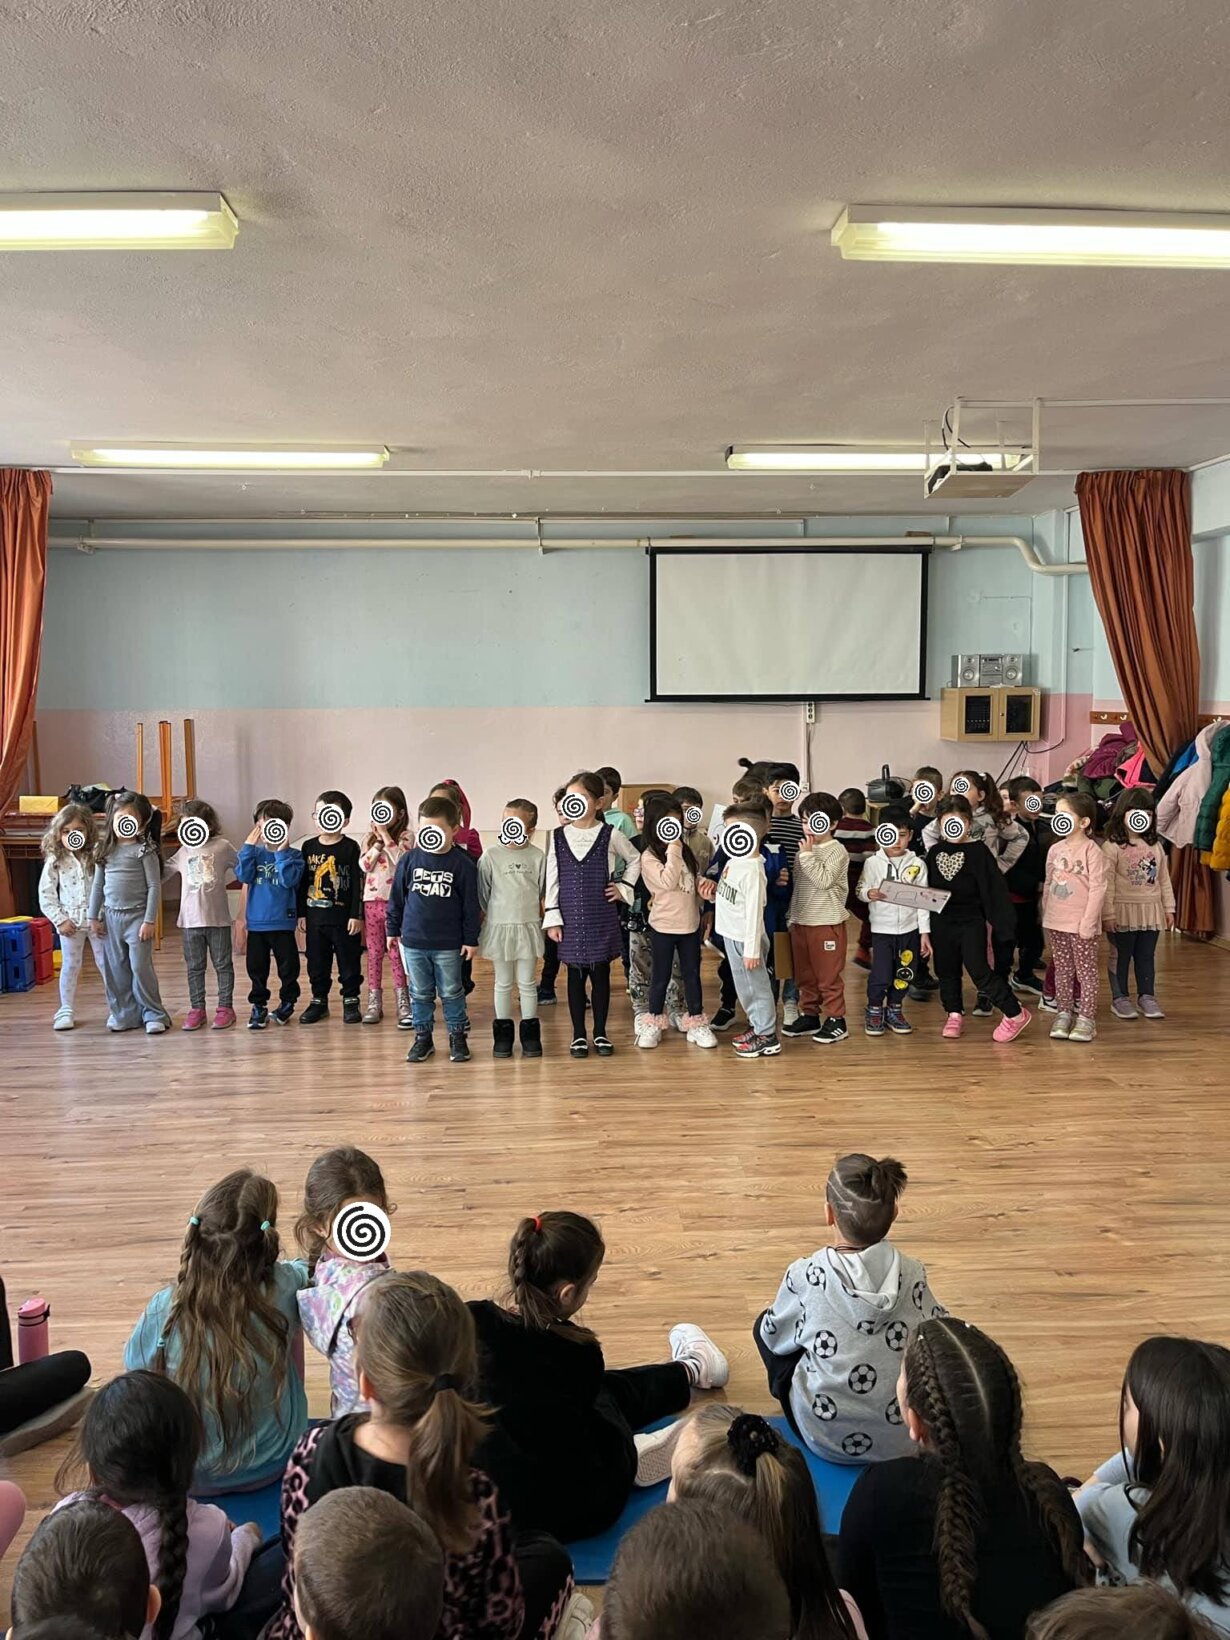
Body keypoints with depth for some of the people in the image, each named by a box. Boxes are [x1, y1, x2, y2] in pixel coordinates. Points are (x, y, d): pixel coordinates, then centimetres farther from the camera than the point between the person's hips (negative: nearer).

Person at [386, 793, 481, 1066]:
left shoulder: (462, 863, -9)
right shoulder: (409, 859, -3)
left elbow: (471, 904, -5)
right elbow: (397, 897, 6)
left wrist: (471, 938, -4)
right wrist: (393, 929, 7)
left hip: (449, 944, -2)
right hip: (413, 941, 2)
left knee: (451, 992, 9)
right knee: (420, 993, 13)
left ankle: (457, 1036, 22)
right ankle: (423, 1036, 25)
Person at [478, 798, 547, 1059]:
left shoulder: (538, 857, -3)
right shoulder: (491, 856, -6)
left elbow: (543, 893, 6)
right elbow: (482, 895, 0)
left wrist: (537, 917, 5)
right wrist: (489, 921, 2)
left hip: (528, 927, 0)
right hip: (499, 927, 0)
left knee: (527, 983, 9)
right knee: (503, 983, 10)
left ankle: (530, 1034, 19)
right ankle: (503, 1034, 19)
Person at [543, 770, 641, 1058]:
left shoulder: (610, 834, -3)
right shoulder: (558, 836, 1)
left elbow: (634, 859, 14)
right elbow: (552, 880, 2)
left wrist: (624, 888, 3)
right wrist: (552, 919, -1)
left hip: (602, 919, -1)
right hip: (571, 919, 1)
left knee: (601, 975, 7)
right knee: (575, 977, 7)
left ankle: (600, 1033, 21)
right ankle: (579, 1035, 19)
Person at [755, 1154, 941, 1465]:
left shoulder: (806, 1274, -16)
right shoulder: (913, 1274, -11)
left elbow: (776, 1338, 1)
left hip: (826, 1441, -2)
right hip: (904, 1440, 3)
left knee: (765, 1327, 19)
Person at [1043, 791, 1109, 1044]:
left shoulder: (1092, 851, -12)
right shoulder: (1056, 850, 7)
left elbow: (1097, 888, -14)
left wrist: (1088, 923, -16)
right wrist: (1046, 915, 11)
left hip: (1081, 924, -6)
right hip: (1056, 923, 6)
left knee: (1086, 971, 3)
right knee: (1062, 969, 12)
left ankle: (1087, 1019, 8)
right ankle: (1063, 1014, 20)